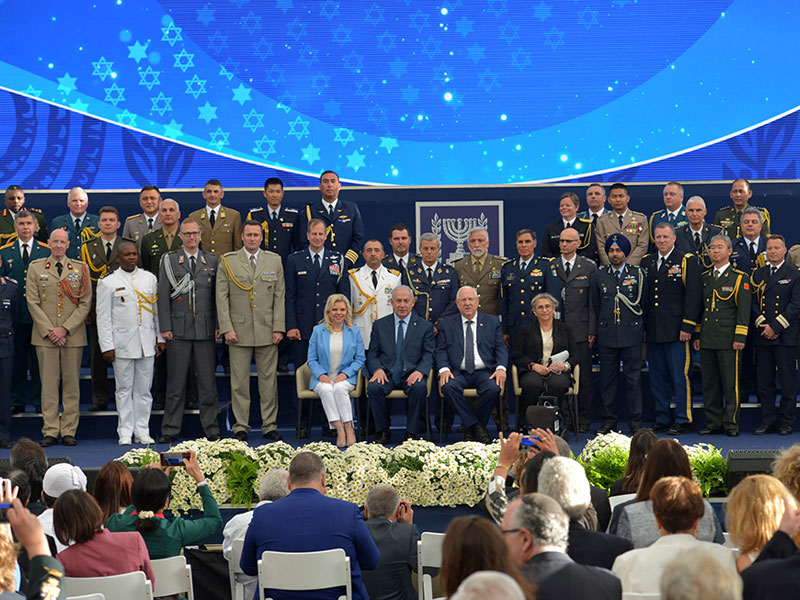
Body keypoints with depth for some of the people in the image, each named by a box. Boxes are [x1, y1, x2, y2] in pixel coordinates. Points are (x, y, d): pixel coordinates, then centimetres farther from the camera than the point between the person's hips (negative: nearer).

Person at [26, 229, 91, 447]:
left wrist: (65, 329, -8)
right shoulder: (35, 267, 8)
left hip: (73, 335, 0)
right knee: (49, 383, 0)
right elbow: (33, 302, 2)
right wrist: (49, 331, -8)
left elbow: (85, 304, 3)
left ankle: (69, 431, 7)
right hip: (45, 335, 0)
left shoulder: (81, 269, 9)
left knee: (71, 383, 2)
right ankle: (50, 431, 4)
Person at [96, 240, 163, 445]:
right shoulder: (108, 283, 0)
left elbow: (157, 310, 14)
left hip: (147, 342, 3)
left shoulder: (150, 278, 10)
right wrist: (107, 346, -6)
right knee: (124, 389, 2)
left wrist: (161, 337, 10)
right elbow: (103, 317, -1)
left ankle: (142, 431, 13)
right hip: (122, 342, -3)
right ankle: (125, 432, 9)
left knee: (144, 389, 6)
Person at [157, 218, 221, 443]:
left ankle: (211, 429, 10)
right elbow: (163, 296, 2)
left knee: (208, 380, 3)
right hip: (179, 328, -1)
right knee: (176, 382, 2)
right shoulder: (169, 260, 6)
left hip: (206, 328, 1)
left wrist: (219, 324, 1)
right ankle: (170, 429, 8)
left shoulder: (212, 260, 10)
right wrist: (165, 327, -5)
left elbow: (217, 295, 10)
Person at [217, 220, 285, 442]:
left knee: (268, 379, 3)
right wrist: (226, 328, -7)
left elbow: (280, 296, 6)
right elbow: (222, 297, 1)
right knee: (239, 381, 1)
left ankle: (269, 426, 11)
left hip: (267, 331, 1)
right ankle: (241, 427, 9)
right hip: (239, 331, -1)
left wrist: (279, 328, -1)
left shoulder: (274, 261, 8)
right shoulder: (228, 261, 4)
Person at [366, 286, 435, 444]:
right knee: (373, 387, -31)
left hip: (411, 375, -1)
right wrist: (377, 369, -12)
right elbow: (372, 354, 10)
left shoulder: (425, 326, 9)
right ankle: (383, 431, -13)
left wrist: (420, 371, -18)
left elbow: (429, 355, 2)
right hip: (387, 374, 1)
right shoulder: (379, 325, 13)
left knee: (419, 387, -34)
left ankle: (412, 433, -19)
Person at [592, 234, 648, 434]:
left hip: (632, 335, -2)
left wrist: (639, 326, 9)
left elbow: (645, 303, 9)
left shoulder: (638, 274, 3)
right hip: (607, 335, 2)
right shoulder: (600, 275, 7)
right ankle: (608, 421, 12)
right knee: (608, 378, 5)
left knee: (633, 378, 0)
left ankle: (635, 421, 7)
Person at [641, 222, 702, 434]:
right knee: (657, 377, 9)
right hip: (652, 332, 5)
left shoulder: (687, 261, -1)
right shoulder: (646, 262, 14)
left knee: (680, 377, -4)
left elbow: (694, 296, -7)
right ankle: (662, 419, 17)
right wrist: (643, 326, 9)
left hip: (677, 331, -5)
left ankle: (683, 420, 3)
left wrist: (687, 327, -13)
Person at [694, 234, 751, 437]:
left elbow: (743, 310, -4)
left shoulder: (739, 278, 0)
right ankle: (714, 423, 14)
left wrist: (740, 338, -11)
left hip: (728, 340, -5)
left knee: (730, 383, -3)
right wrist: (697, 335, 13)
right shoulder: (704, 277, 15)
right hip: (707, 340, 5)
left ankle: (731, 423, 3)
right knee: (709, 384, 7)